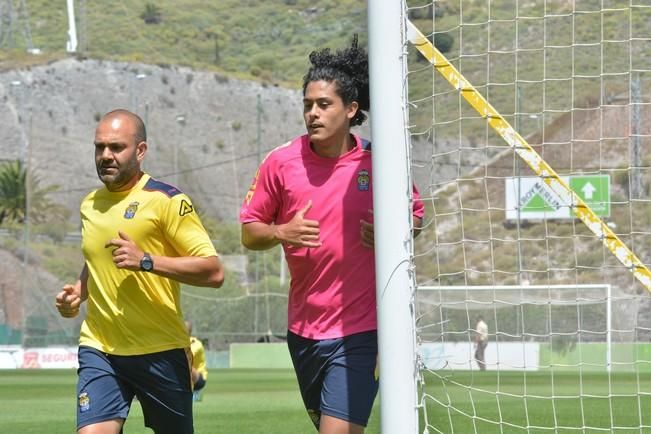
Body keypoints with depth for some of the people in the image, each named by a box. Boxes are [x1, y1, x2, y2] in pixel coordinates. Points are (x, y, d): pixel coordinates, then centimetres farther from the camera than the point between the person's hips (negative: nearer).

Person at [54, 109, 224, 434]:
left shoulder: (167, 201, -7)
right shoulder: (90, 205, 13)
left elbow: (214, 272, -14)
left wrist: (146, 261, -22)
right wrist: (78, 292, 11)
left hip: (160, 352, -4)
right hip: (99, 349, 4)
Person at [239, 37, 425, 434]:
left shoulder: (379, 162, -4)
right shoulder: (282, 162, -1)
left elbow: (415, 215, 11)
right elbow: (249, 232, 6)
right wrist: (280, 232, -16)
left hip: (360, 330, -3)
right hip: (304, 327, 3)